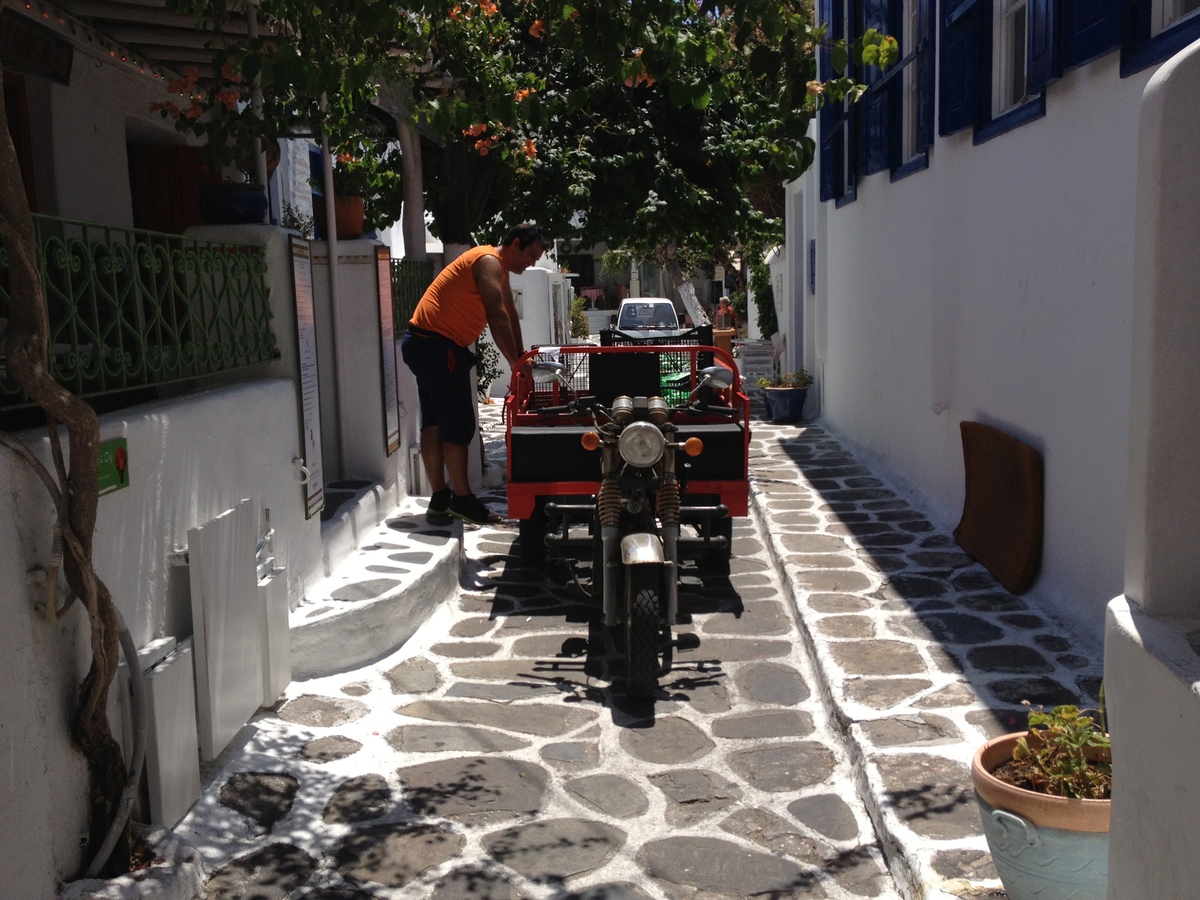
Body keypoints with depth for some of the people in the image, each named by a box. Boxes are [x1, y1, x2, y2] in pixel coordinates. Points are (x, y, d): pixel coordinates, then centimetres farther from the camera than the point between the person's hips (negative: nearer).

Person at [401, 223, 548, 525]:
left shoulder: (499, 269, 20)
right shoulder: (489, 262, -12)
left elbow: (510, 314, 17)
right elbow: (498, 318, -19)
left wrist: (520, 357, 11)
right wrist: (516, 363, -18)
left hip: (424, 344, 11)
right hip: (437, 344, -11)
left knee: (434, 423, 8)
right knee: (457, 425, -8)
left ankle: (439, 500, 12)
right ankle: (462, 499, -3)